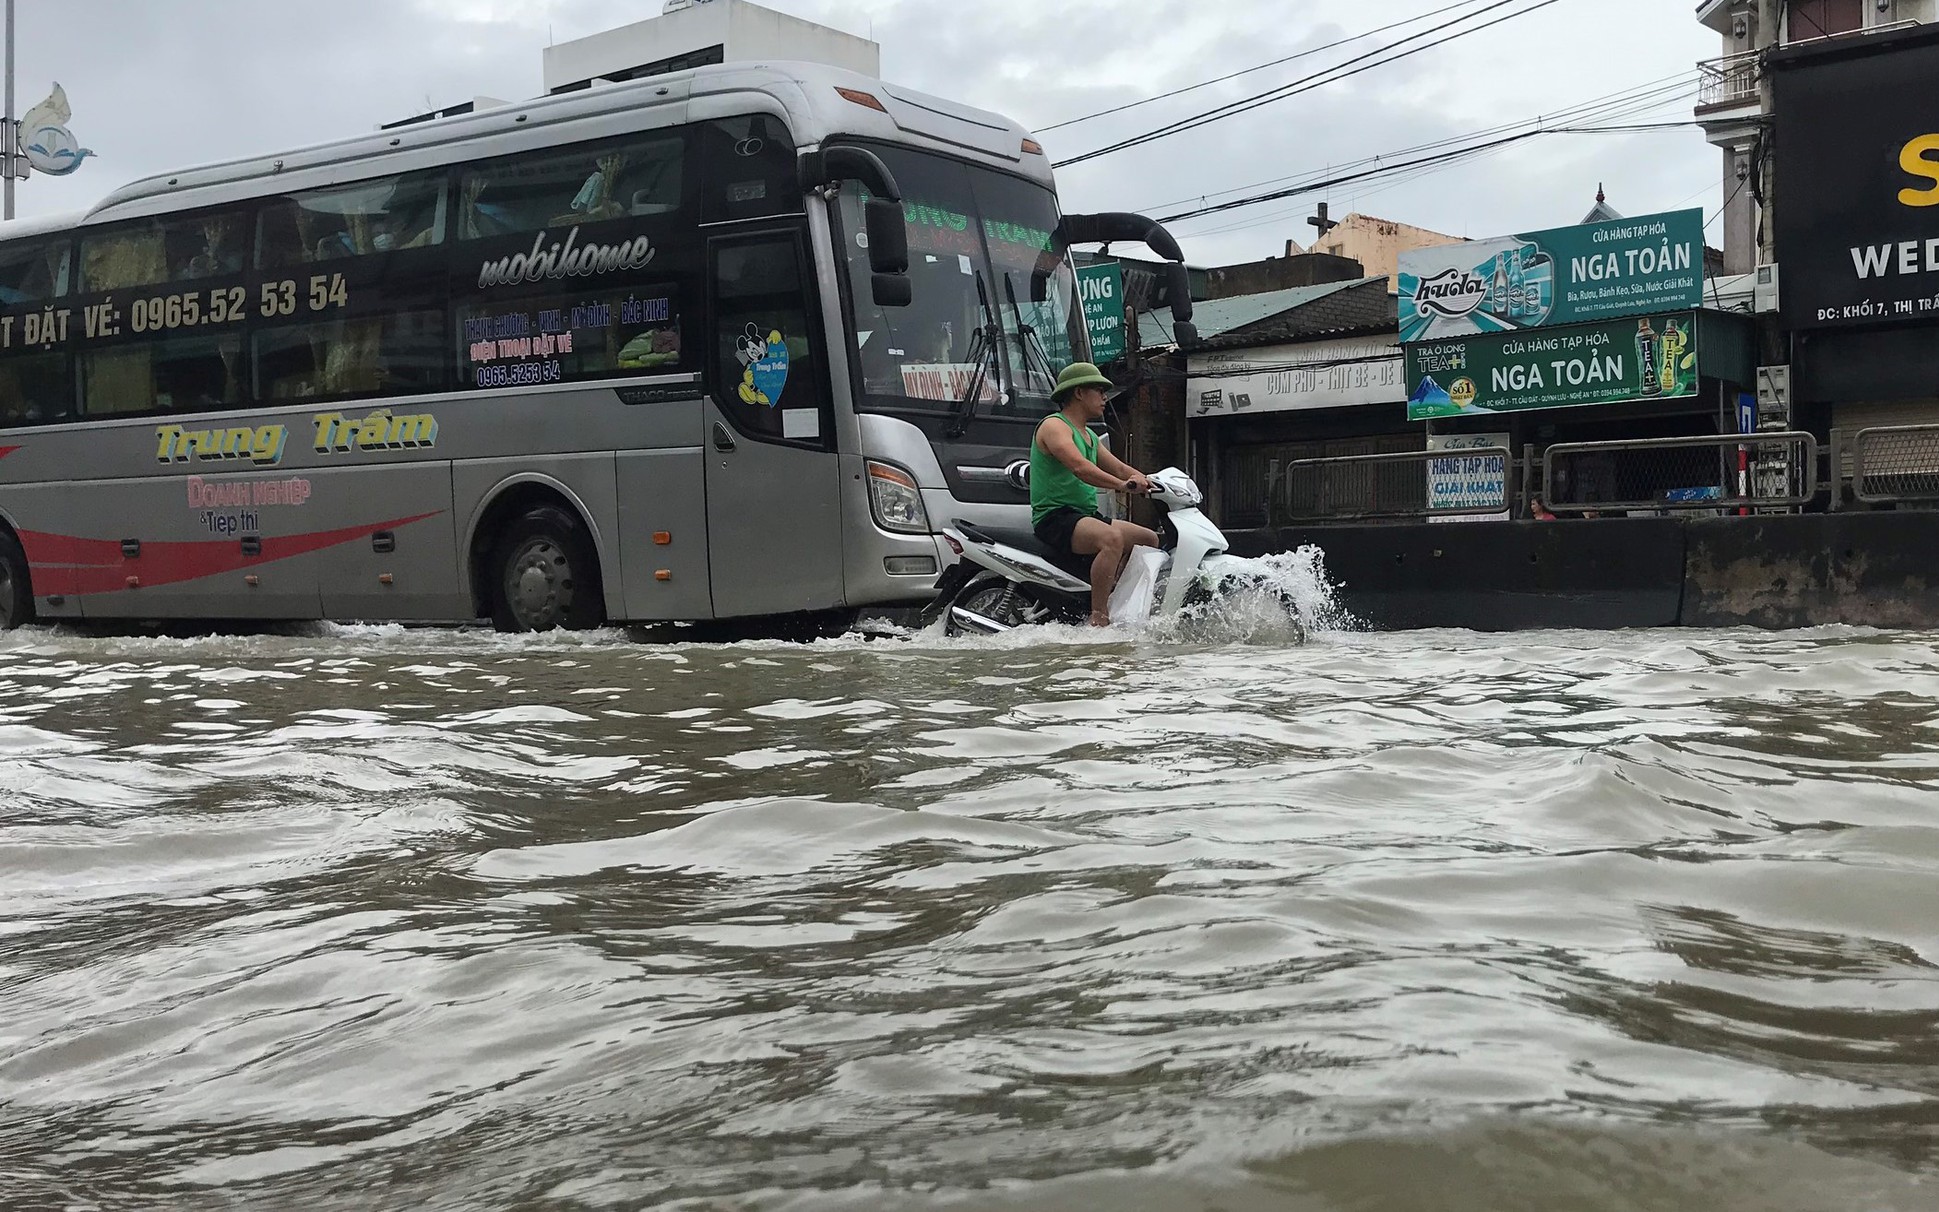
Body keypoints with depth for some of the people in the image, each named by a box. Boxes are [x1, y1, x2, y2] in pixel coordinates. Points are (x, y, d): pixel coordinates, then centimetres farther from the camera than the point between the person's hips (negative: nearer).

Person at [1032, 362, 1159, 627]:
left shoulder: (1088, 435, 23)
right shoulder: (1054, 426, -8)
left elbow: (1119, 468, 22)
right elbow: (1079, 467, -25)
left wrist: (1150, 483, 2)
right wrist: (1122, 485, -35)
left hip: (1086, 516, 10)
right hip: (1055, 518, -10)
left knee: (1150, 540, 12)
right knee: (1112, 538, -36)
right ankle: (1098, 618, -37)